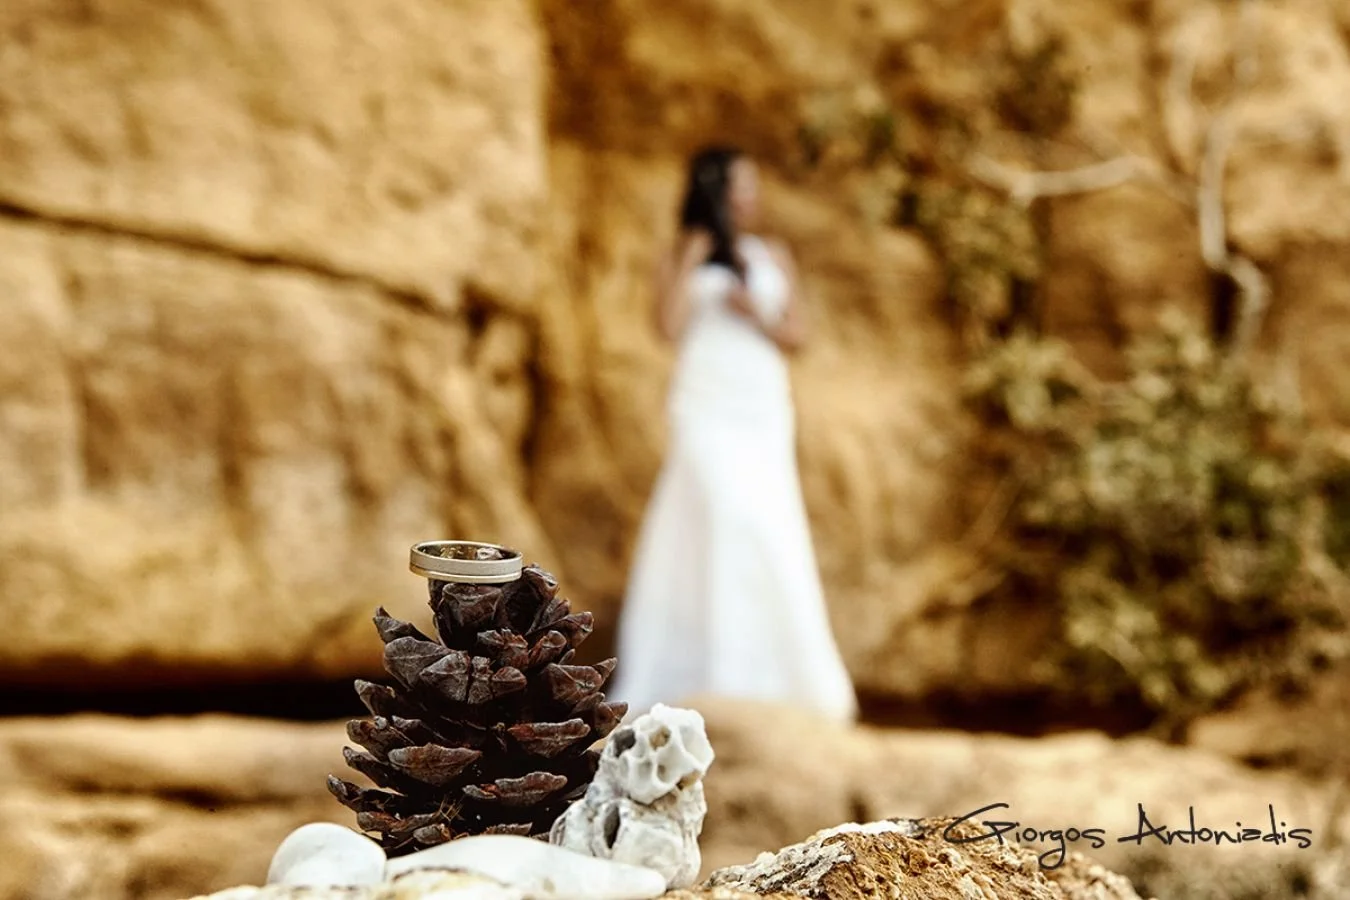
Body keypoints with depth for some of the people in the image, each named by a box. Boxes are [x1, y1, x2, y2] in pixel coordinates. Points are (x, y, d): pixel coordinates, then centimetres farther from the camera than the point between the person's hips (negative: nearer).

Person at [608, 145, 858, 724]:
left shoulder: (773, 257, 15)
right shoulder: (681, 258, 8)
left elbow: (797, 335, 10)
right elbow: (670, 326, -8)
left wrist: (757, 316, -9)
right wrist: (692, 256, -6)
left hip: (764, 410, 3)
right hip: (707, 408, -3)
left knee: (772, 534, -3)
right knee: (721, 519, -16)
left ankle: (775, 672, 2)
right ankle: (719, 676, -15)